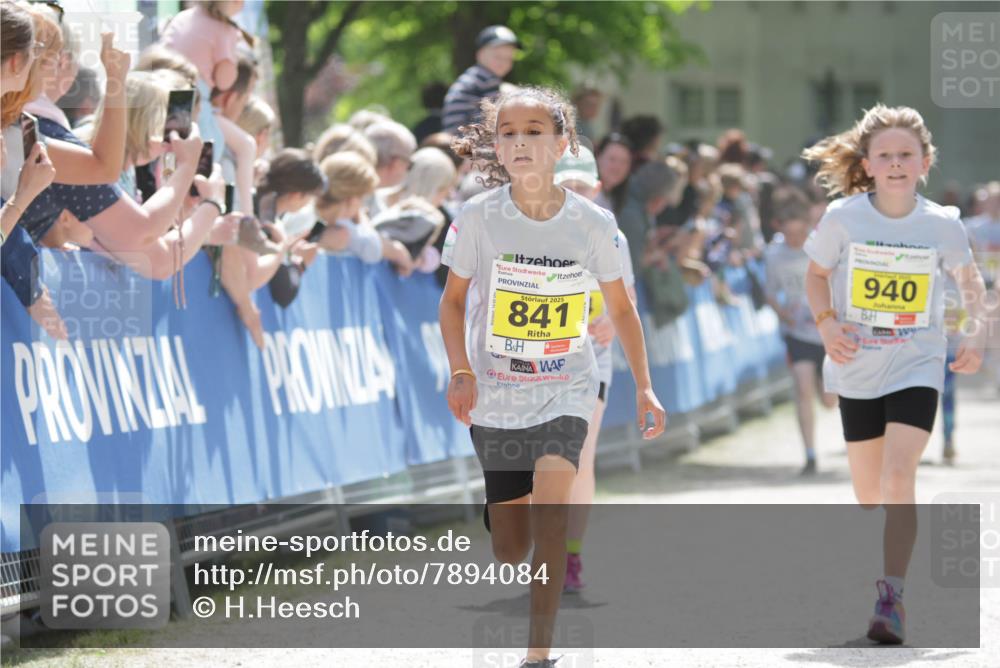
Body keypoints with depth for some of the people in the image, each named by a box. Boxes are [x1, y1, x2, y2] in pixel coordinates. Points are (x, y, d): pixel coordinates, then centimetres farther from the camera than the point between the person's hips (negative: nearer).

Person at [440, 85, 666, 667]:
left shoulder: (593, 222, -9)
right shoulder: (479, 217, -11)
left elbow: (621, 307, 5)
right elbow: (454, 299, 1)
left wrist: (644, 387, 4)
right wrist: (461, 372, -11)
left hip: (565, 390, -1)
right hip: (495, 394, 1)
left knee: (551, 509, -25)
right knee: (511, 549, 7)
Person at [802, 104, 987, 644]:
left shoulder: (943, 225, -7)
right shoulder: (843, 218, -8)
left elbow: (969, 279, 11)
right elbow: (817, 274, 7)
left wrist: (976, 332, -3)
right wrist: (826, 324, -10)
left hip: (917, 368, -2)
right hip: (857, 369, 2)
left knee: (898, 478, -20)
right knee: (869, 493, 11)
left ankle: (891, 599, -22)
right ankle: (887, 577, 37)